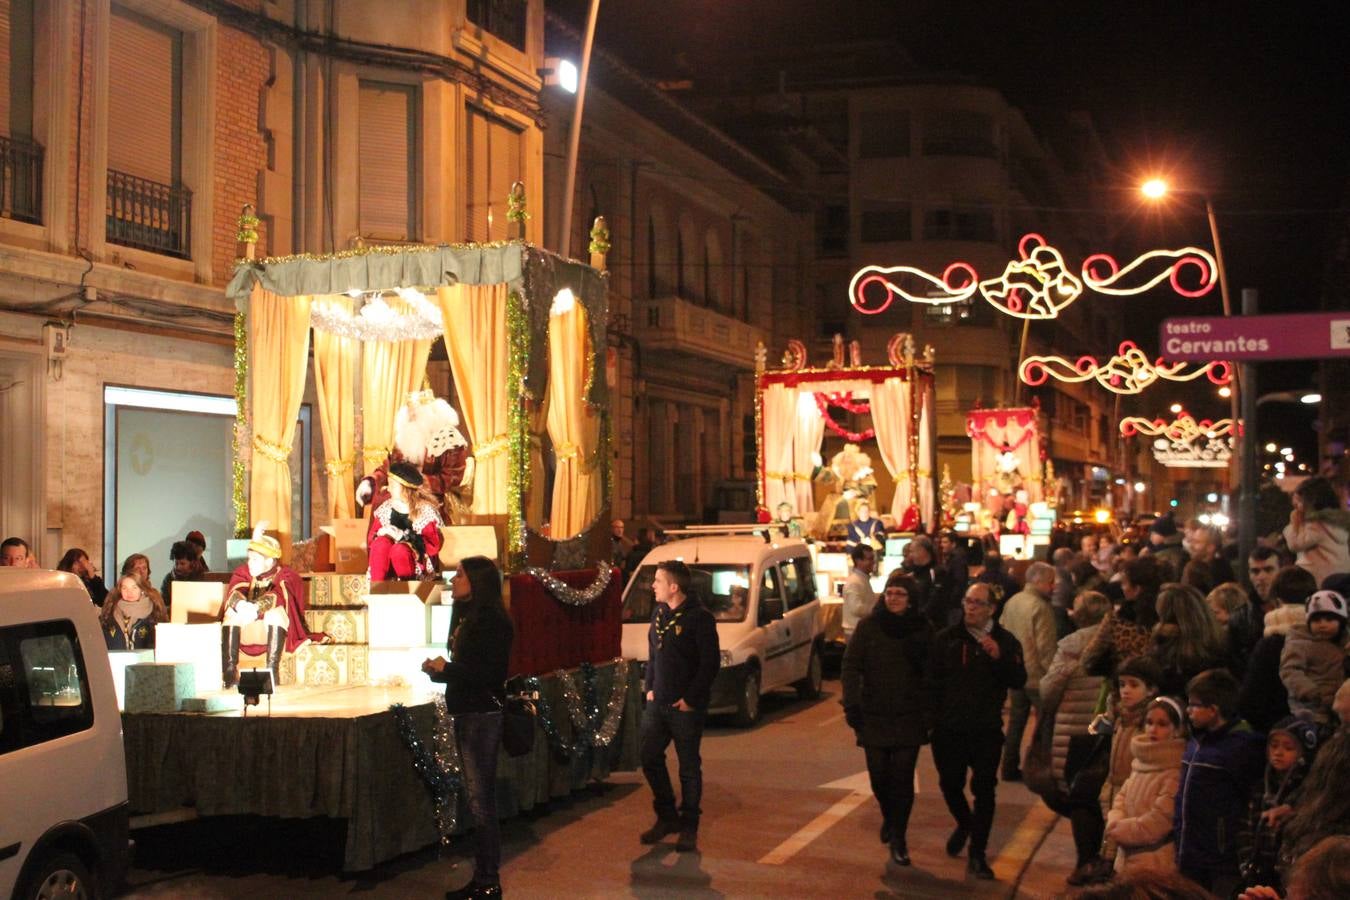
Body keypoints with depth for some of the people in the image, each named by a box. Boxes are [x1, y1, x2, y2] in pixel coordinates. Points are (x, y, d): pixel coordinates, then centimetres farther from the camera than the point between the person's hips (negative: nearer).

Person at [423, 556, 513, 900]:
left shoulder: (491, 622, -14)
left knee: (481, 801, -5)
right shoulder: (466, 618, 14)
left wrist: (447, 668, -15)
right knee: (476, 799, 12)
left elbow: (491, 674, -21)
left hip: (483, 716, -9)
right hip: (466, 715, 9)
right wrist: (438, 671, 0)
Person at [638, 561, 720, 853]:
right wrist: (650, 687, 9)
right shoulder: (659, 613, 10)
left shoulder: (699, 618, -13)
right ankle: (667, 817, 23)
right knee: (649, 756, 7)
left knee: (689, 767, 3)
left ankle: (688, 828, 13)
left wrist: (690, 699, -15)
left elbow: (711, 663, -14)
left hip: (686, 707, -7)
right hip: (657, 703, 7)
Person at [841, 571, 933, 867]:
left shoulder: (922, 630, 0)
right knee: (879, 775, 5)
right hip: (873, 716, 1)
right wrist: (851, 704, -11)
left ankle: (898, 838, 7)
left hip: (909, 717, -1)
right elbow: (850, 667, -2)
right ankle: (889, 817, 34)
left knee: (902, 778, -3)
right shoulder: (868, 627, -1)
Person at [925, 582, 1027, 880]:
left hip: (987, 730, -1)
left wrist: (999, 657, -25)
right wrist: (933, 716, -7)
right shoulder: (946, 638, -1)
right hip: (948, 729, 1)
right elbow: (931, 680, -1)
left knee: (984, 790, 1)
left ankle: (977, 854, 11)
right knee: (950, 784, 12)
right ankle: (964, 824, 43)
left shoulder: (1005, 641, -2)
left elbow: (1019, 680, -10)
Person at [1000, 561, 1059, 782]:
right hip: (1038, 676, -8)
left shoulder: (1011, 602, 5)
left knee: (1016, 721, 16)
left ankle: (1010, 768, 21)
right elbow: (1045, 647, -21)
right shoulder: (1041, 607, -19)